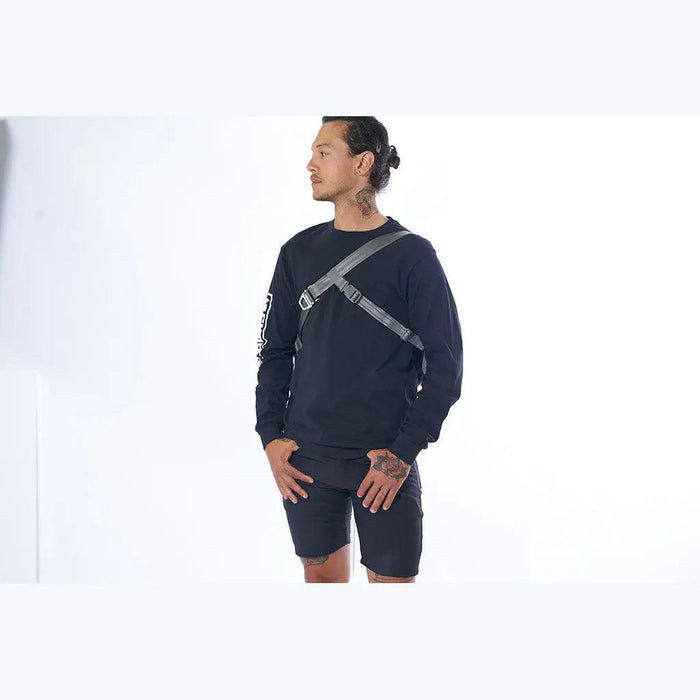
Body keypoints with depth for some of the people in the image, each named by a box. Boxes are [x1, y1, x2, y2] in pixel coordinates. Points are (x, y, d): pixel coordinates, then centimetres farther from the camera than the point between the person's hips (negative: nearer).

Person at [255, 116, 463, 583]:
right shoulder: (300, 251, 8)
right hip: (305, 459, 4)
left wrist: (403, 452, -12)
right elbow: (275, 350, 12)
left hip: (385, 462, -3)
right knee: (322, 575, 12)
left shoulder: (412, 255, -5)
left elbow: (446, 365, -6)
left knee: (393, 580, 0)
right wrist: (270, 434, 2)